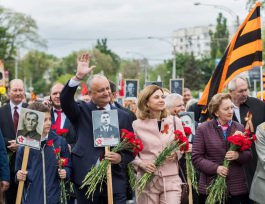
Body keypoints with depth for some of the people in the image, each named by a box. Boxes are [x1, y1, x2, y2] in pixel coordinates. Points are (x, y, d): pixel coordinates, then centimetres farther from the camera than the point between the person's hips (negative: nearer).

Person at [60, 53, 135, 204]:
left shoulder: (124, 116, 8)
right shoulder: (82, 111, 5)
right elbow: (65, 100, -14)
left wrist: (121, 158, -11)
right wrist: (78, 77, -26)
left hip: (115, 181, 1)